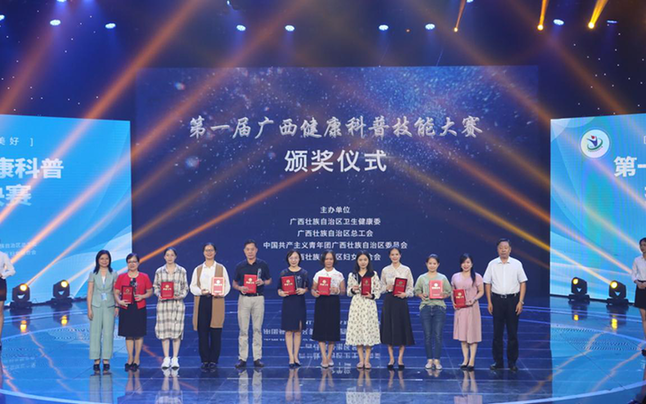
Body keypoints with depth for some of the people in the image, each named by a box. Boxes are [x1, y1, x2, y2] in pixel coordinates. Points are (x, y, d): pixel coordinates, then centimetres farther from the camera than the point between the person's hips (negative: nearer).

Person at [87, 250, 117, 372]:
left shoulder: (113, 274, 6)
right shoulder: (93, 274, 5)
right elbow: (90, 292, 3)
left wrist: (117, 306, -5)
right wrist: (89, 309, -3)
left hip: (109, 306, 0)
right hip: (96, 306, 0)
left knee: (108, 333, -1)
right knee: (95, 333, -1)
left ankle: (106, 360, 4)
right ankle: (96, 360, 3)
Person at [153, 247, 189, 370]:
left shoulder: (182, 271, 4)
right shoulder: (159, 271, 7)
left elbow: (185, 287, 6)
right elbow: (155, 286, 9)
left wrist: (180, 296, -11)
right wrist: (159, 295, -9)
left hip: (177, 303, -1)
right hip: (163, 303, 1)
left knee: (177, 330, -3)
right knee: (164, 330, -1)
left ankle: (175, 359, 4)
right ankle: (166, 359, 6)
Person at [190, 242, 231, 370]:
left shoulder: (221, 268, 10)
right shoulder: (198, 269, 14)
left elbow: (227, 285, 5)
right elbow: (192, 286, 9)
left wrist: (222, 293, -16)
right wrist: (201, 291, -12)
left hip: (216, 303, -1)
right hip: (201, 303, 1)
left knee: (216, 333, -4)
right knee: (202, 333, -1)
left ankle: (214, 360, 3)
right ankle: (204, 360, 6)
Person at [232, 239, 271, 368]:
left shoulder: (263, 265, 3)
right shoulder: (240, 266, 5)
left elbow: (269, 280, 11)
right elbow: (234, 283, 12)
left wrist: (263, 282, -11)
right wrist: (240, 288, -10)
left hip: (258, 298, 0)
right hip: (244, 298, 0)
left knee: (257, 329, 3)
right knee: (243, 329, -1)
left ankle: (257, 358, 7)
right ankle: (242, 358, 3)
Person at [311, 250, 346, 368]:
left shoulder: (339, 275, 5)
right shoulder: (318, 274, 6)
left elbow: (343, 291, 4)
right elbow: (313, 289, 6)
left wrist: (337, 290, -16)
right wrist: (314, 293, -15)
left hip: (334, 302, 0)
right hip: (321, 302, 0)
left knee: (332, 330, 3)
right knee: (321, 329, -6)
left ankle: (329, 357, 16)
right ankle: (324, 357, -4)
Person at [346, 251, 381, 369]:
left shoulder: (373, 274, 5)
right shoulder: (352, 275, 10)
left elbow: (378, 291, 3)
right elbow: (348, 292, 13)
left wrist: (371, 295, -15)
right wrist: (352, 290, -8)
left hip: (369, 305, -2)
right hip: (356, 305, 2)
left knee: (369, 330, -4)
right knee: (356, 330, -1)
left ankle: (367, 360, 3)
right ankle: (361, 360, 8)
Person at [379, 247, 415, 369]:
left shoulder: (406, 270, 4)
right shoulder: (385, 270, 7)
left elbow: (411, 288, 4)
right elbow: (381, 287, 10)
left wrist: (405, 294, -14)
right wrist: (387, 288, -10)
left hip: (401, 300, -1)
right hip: (389, 301, 1)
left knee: (402, 329, -1)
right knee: (389, 329, 1)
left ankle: (400, 359, 7)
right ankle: (391, 358, 10)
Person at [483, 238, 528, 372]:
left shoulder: (516, 264, 1)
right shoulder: (492, 264, 3)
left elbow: (523, 283, 2)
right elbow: (487, 284, 6)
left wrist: (520, 302, -5)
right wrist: (489, 302, 1)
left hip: (512, 299, -1)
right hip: (497, 300, 1)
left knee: (513, 333, 3)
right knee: (497, 332, 5)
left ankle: (512, 362, 10)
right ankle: (498, 361, 12)